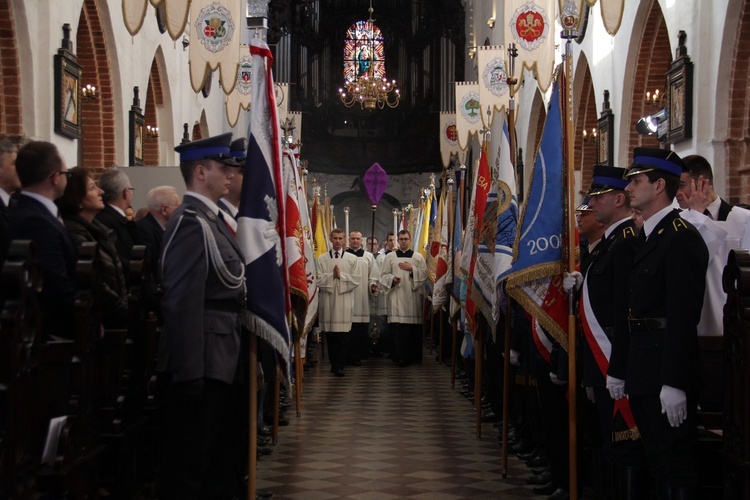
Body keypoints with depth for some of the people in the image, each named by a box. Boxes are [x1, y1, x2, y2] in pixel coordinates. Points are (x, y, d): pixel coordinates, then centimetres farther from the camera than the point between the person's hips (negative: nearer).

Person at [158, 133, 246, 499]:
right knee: (190, 459, -2)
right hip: (201, 362, -10)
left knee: (217, 453, 19)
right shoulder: (192, 222, -16)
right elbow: (183, 302, -22)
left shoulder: (211, 219, 13)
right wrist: (190, 374, -24)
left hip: (217, 359, 10)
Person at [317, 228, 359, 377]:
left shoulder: (352, 259, 7)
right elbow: (319, 280, 1)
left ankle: (339, 366, -4)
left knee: (342, 335, -6)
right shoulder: (322, 258, 8)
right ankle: (333, 363, 15)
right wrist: (332, 275, -12)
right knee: (329, 335, 4)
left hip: (344, 301, -1)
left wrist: (341, 275, -9)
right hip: (327, 299, 1)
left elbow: (355, 280, 2)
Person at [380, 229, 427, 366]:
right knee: (398, 326, -8)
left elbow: (424, 274, 4)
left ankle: (413, 356, 6)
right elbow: (384, 275, 8)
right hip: (396, 296, -1)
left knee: (413, 327, -2)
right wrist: (392, 278, -11)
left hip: (413, 295, 1)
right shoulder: (390, 257, 11)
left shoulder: (418, 257, 11)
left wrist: (412, 269, -8)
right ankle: (399, 356, -6)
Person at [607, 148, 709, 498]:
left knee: (677, 463, -3)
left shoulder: (682, 238, -14)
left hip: (667, 373, -10)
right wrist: (618, 369, 17)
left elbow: (684, 315, -20)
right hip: (641, 373, 10)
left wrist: (674, 383, -24)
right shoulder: (646, 237, 16)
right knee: (656, 460, 15)